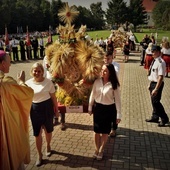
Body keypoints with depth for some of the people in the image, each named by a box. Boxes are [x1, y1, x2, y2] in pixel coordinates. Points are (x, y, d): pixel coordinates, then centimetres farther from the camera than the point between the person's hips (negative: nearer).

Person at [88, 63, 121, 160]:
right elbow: (92, 95, 5)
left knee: (105, 131, 12)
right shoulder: (97, 81, -6)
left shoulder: (114, 85, -14)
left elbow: (117, 100, -10)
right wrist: (90, 108, 10)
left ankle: (101, 150, 32)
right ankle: (97, 149, 33)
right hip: (97, 107, 2)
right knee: (97, 130, 13)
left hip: (108, 109, -2)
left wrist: (118, 115, -10)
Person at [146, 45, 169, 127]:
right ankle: (155, 117, 36)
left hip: (157, 84, -9)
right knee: (153, 101, 19)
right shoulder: (154, 61, 6)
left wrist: (156, 89, -26)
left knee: (156, 102, -1)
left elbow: (160, 77, -26)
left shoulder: (161, 62, -22)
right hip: (153, 83, 9)